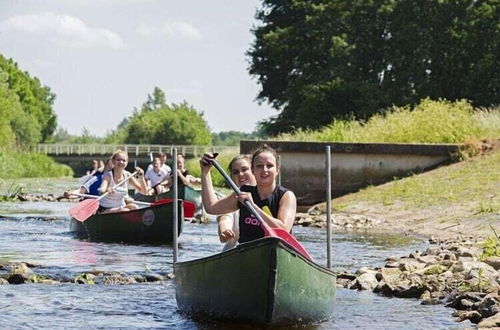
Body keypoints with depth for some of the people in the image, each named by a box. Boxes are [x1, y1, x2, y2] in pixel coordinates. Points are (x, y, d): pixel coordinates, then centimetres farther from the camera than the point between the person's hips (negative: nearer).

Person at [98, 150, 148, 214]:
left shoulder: (127, 175, -2)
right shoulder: (108, 175, -16)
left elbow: (143, 192, -3)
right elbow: (101, 191, -37)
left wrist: (141, 178, -21)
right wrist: (106, 190, -62)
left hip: (120, 207, 5)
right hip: (105, 210, -5)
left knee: (133, 207, -26)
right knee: (126, 211, -30)